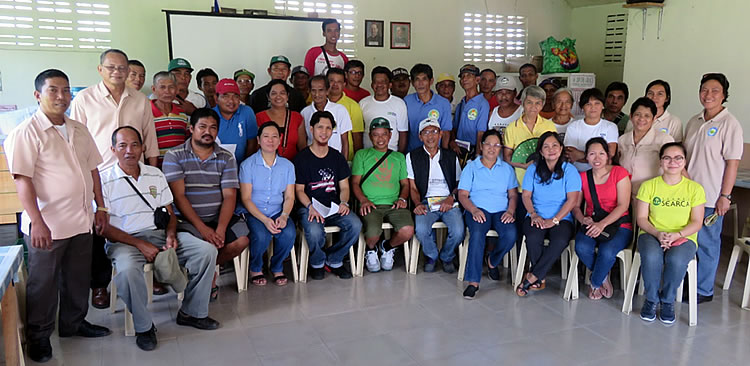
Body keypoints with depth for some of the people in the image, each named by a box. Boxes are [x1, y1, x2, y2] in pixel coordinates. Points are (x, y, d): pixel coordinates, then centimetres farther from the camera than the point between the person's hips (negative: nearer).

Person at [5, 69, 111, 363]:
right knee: (43, 283, 8)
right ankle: (38, 336, 25)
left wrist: (101, 207, 12)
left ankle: (73, 323, 36)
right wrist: (37, 222, -22)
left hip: (82, 221, 6)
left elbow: (92, 170, 15)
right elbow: (22, 179, -17)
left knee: (78, 278, 18)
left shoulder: (79, 130, 10)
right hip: (46, 225, -6)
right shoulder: (26, 132, -11)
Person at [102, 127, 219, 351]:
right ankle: (144, 327, -14)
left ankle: (191, 312, 0)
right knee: (127, 269, -38)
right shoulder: (104, 181, -2)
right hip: (124, 240, -4)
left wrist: (171, 235, -6)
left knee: (206, 251, -14)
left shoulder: (155, 174, 14)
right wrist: (140, 244, -16)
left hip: (159, 234, 5)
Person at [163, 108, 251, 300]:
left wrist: (221, 229, -17)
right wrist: (202, 228, -18)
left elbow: (229, 196, -1)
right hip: (186, 219, -3)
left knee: (242, 239, -22)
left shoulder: (226, 158, 8)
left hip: (218, 217, 3)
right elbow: (179, 196, -8)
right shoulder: (174, 156, 0)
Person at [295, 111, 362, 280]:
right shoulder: (302, 158, 2)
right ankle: (317, 263, 1)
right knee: (314, 231, -34)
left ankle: (334, 260, 0)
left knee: (355, 225, -25)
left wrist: (344, 202, -9)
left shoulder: (337, 157, 14)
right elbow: (299, 189, 1)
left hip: (334, 207, 3)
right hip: (309, 207, -3)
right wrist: (310, 207, -18)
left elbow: (344, 186, 13)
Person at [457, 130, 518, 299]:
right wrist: (474, 210, -14)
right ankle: (473, 281, -32)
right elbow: (462, 195, 4)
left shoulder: (507, 168, 20)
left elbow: (513, 194, 14)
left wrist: (510, 211, -7)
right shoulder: (471, 167, 12)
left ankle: (493, 261, 4)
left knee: (511, 234, -29)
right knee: (477, 233, -35)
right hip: (478, 209, -2)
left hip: (501, 211, 2)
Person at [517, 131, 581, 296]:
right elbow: (526, 195, 7)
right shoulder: (533, 169, 10)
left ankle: (531, 277, -22)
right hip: (536, 217, 1)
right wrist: (534, 214, -11)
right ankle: (540, 279, -12)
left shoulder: (569, 170, 3)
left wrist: (554, 220, -15)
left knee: (560, 241, -34)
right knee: (533, 238, -32)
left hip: (562, 218, -1)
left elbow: (572, 199, -5)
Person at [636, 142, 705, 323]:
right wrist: (657, 233, -17)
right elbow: (641, 218, 1)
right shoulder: (648, 186, 3)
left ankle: (667, 301, -7)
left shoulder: (695, 188, 3)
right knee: (651, 257, -34)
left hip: (684, 237, 0)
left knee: (676, 260, -34)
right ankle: (651, 299, -8)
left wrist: (676, 235, -17)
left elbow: (696, 222, 0)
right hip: (652, 234, 0)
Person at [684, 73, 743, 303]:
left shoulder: (730, 124, -9)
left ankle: (703, 290, 17)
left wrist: (725, 196, -14)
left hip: (711, 197, -6)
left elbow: (733, 163, -12)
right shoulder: (694, 121, 10)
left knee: (706, 244, 4)